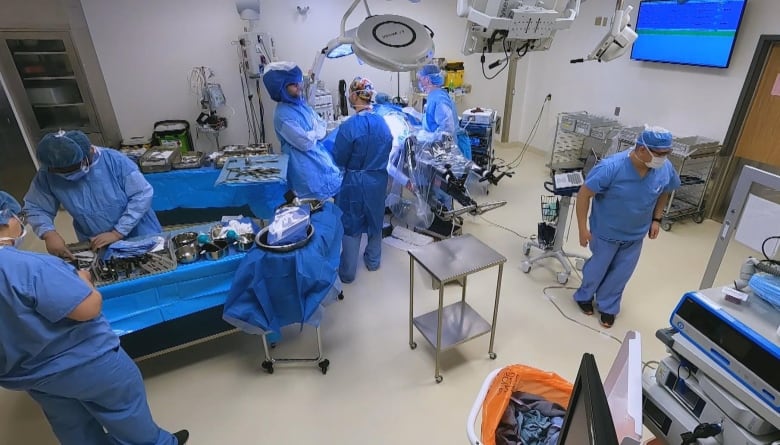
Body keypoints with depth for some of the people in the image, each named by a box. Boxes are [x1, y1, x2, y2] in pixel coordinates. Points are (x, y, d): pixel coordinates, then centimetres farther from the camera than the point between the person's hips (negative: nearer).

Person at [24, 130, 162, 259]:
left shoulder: (114, 160, -21)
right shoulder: (47, 175, -11)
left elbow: (143, 194, -20)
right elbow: (35, 208, 0)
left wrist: (117, 233, -23)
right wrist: (49, 234, -21)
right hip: (96, 246, 2)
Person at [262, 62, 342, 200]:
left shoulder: (300, 103, 4)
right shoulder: (283, 115, -22)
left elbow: (322, 125, 6)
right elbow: (306, 143, -24)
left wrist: (312, 134, -14)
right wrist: (316, 132, -7)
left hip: (320, 155, 8)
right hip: (304, 164, -8)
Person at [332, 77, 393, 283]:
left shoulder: (349, 126, -22)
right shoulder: (382, 123, -3)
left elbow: (338, 159, -15)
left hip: (354, 182, -5)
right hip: (378, 180, 5)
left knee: (351, 225, 8)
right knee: (375, 220, 21)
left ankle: (347, 271, 19)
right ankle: (373, 260, 39)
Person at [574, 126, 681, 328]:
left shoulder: (665, 169, -15)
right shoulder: (611, 167, -31)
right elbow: (584, 194, -24)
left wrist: (656, 219, 2)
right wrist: (583, 228, -22)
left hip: (635, 235, 4)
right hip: (606, 232, -4)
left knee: (621, 274, 17)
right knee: (597, 268, 15)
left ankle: (607, 306, 39)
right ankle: (583, 296, 43)